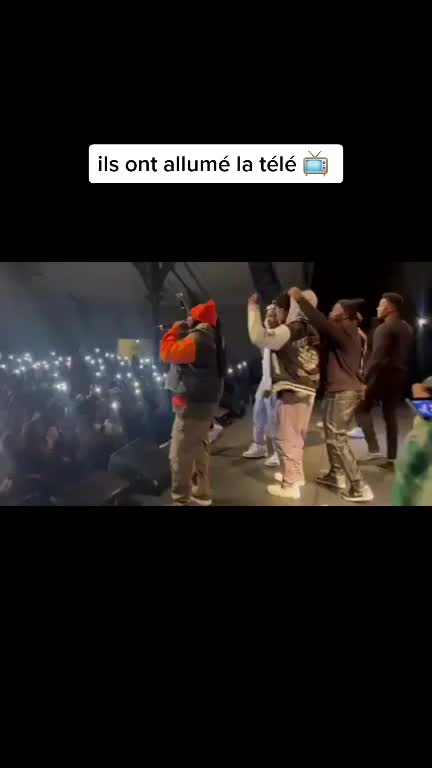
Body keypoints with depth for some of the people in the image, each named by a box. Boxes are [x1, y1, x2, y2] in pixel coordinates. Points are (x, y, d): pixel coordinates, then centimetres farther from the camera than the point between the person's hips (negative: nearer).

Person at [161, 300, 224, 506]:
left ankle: (181, 501, -4)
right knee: (199, 449, 19)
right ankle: (201, 493, 29)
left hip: (192, 404, -11)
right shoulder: (209, 338, 15)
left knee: (180, 455, -7)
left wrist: (174, 330, -8)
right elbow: (181, 353, 23)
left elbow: (168, 353, -22)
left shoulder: (197, 338, -18)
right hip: (205, 402, 11)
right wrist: (180, 333, 13)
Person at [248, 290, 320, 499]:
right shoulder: (311, 330, 7)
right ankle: (295, 475, 35)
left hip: (292, 390, -9)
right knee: (296, 436, 21)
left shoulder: (292, 329, -18)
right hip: (307, 389, 9)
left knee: (287, 438, 0)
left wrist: (254, 308, -13)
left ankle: (290, 484, 6)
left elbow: (258, 337, -22)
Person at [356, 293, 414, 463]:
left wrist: (364, 377, -20)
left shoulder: (385, 328, -15)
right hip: (399, 375, 8)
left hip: (383, 374, -8)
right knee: (391, 414, 13)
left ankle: (374, 449, -8)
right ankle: (392, 456, 13)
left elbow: (377, 357, -22)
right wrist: (402, 372, 16)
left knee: (363, 409, 3)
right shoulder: (408, 328, 13)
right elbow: (408, 355, 16)